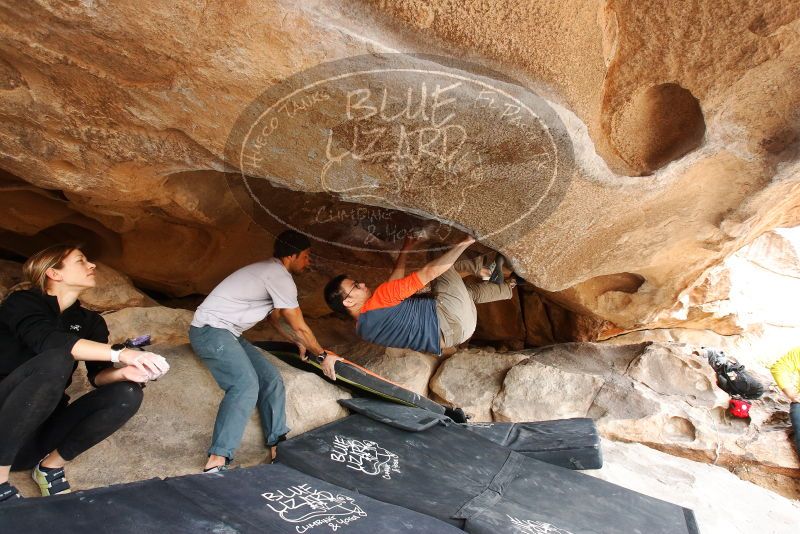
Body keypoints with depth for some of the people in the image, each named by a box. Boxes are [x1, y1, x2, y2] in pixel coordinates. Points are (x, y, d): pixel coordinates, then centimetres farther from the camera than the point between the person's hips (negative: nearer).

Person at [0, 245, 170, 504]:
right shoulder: (22, 302, -8)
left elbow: (99, 375, -4)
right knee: (56, 360, -32)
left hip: (40, 431, 5)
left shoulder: (90, 321, 8)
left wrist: (124, 373, -28)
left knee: (127, 393, -17)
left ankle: (51, 464, -4)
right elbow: (46, 340, -30)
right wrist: (121, 353, -40)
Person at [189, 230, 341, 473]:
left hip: (227, 333, 10)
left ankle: (277, 448, 0)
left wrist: (301, 343, 29)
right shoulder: (280, 277, -17)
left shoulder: (270, 271, 15)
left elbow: (276, 317, 27)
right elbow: (300, 327, -9)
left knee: (271, 379, 1)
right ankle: (217, 461, -29)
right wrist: (323, 355, 4)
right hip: (211, 329, -10)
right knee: (246, 386, -27)